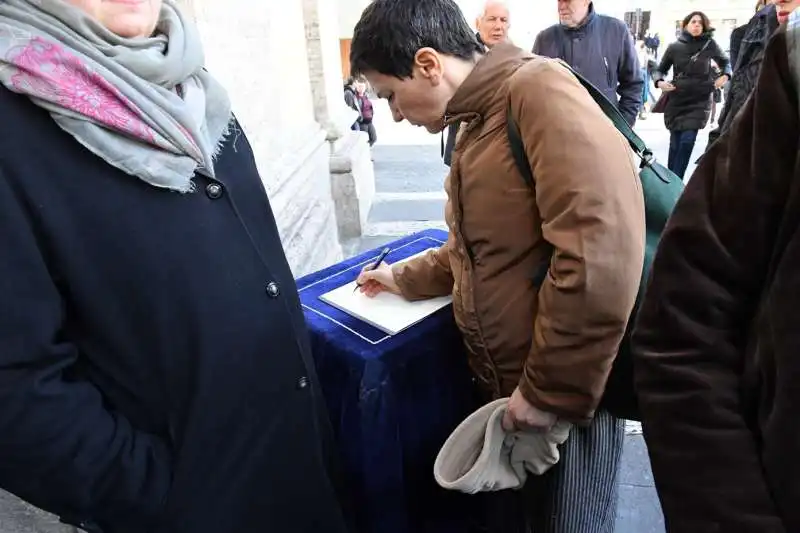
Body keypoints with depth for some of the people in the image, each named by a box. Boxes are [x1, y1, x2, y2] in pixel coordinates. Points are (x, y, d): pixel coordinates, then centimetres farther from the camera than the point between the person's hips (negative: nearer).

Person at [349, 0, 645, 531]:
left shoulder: (539, 92, -21)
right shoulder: (474, 125, 10)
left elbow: (601, 261, -31)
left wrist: (552, 389, -23)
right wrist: (406, 277, 21)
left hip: (568, 390, -8)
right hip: (503, 384, 8)